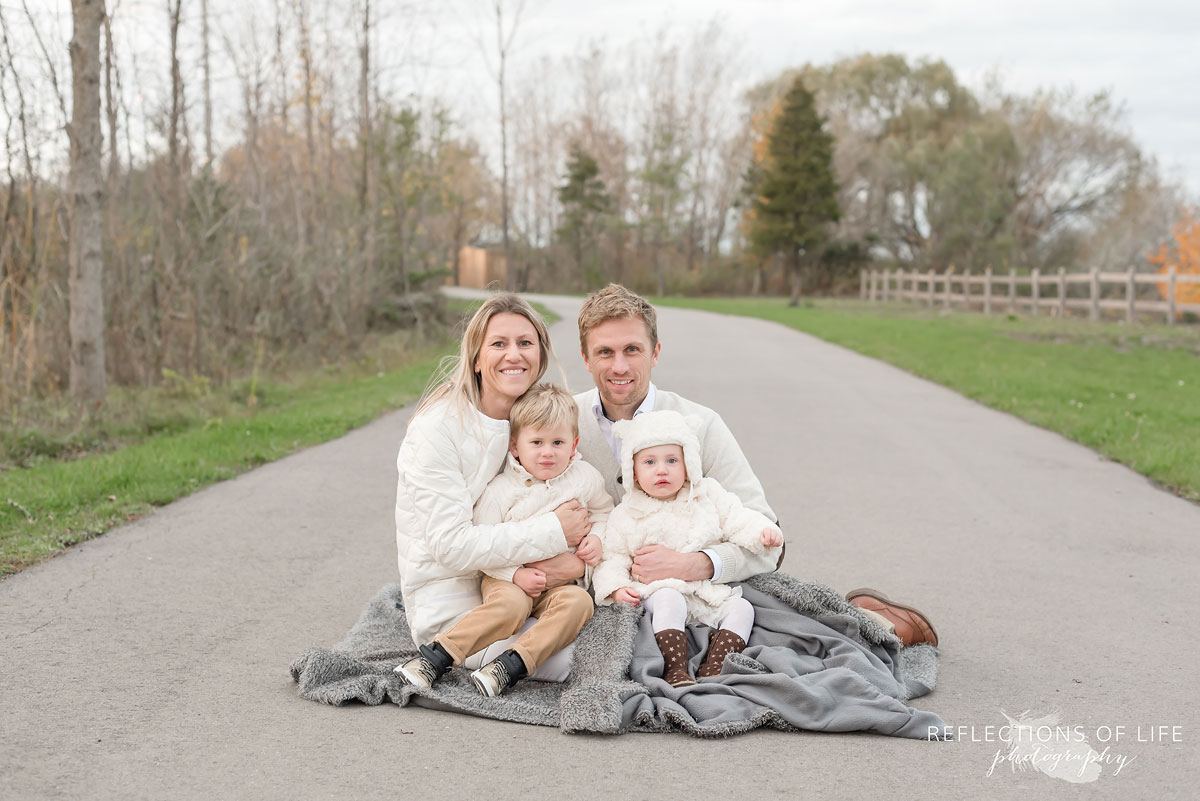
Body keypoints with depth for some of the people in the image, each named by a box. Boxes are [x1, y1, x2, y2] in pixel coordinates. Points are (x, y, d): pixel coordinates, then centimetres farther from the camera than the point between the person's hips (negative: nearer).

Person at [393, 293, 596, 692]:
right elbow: (451, 546, -25)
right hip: (451, 603, -7)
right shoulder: (437, 428, -19)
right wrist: (554, 533, -24)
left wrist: (575, 558, -19)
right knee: (568, 660, -23)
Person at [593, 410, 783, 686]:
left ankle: (712, 670, -27)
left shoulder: (709, 496, 9)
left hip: (710, 591, 3)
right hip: (660, 589, -3)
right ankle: (675, 672, -38)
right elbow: (613, 557, 6)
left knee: (741, 609, -18)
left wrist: (762, 531, -14)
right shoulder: (626, 516, 5)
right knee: (668, 601, -33)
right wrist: (617, 587, -13)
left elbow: (737, 520, 6)